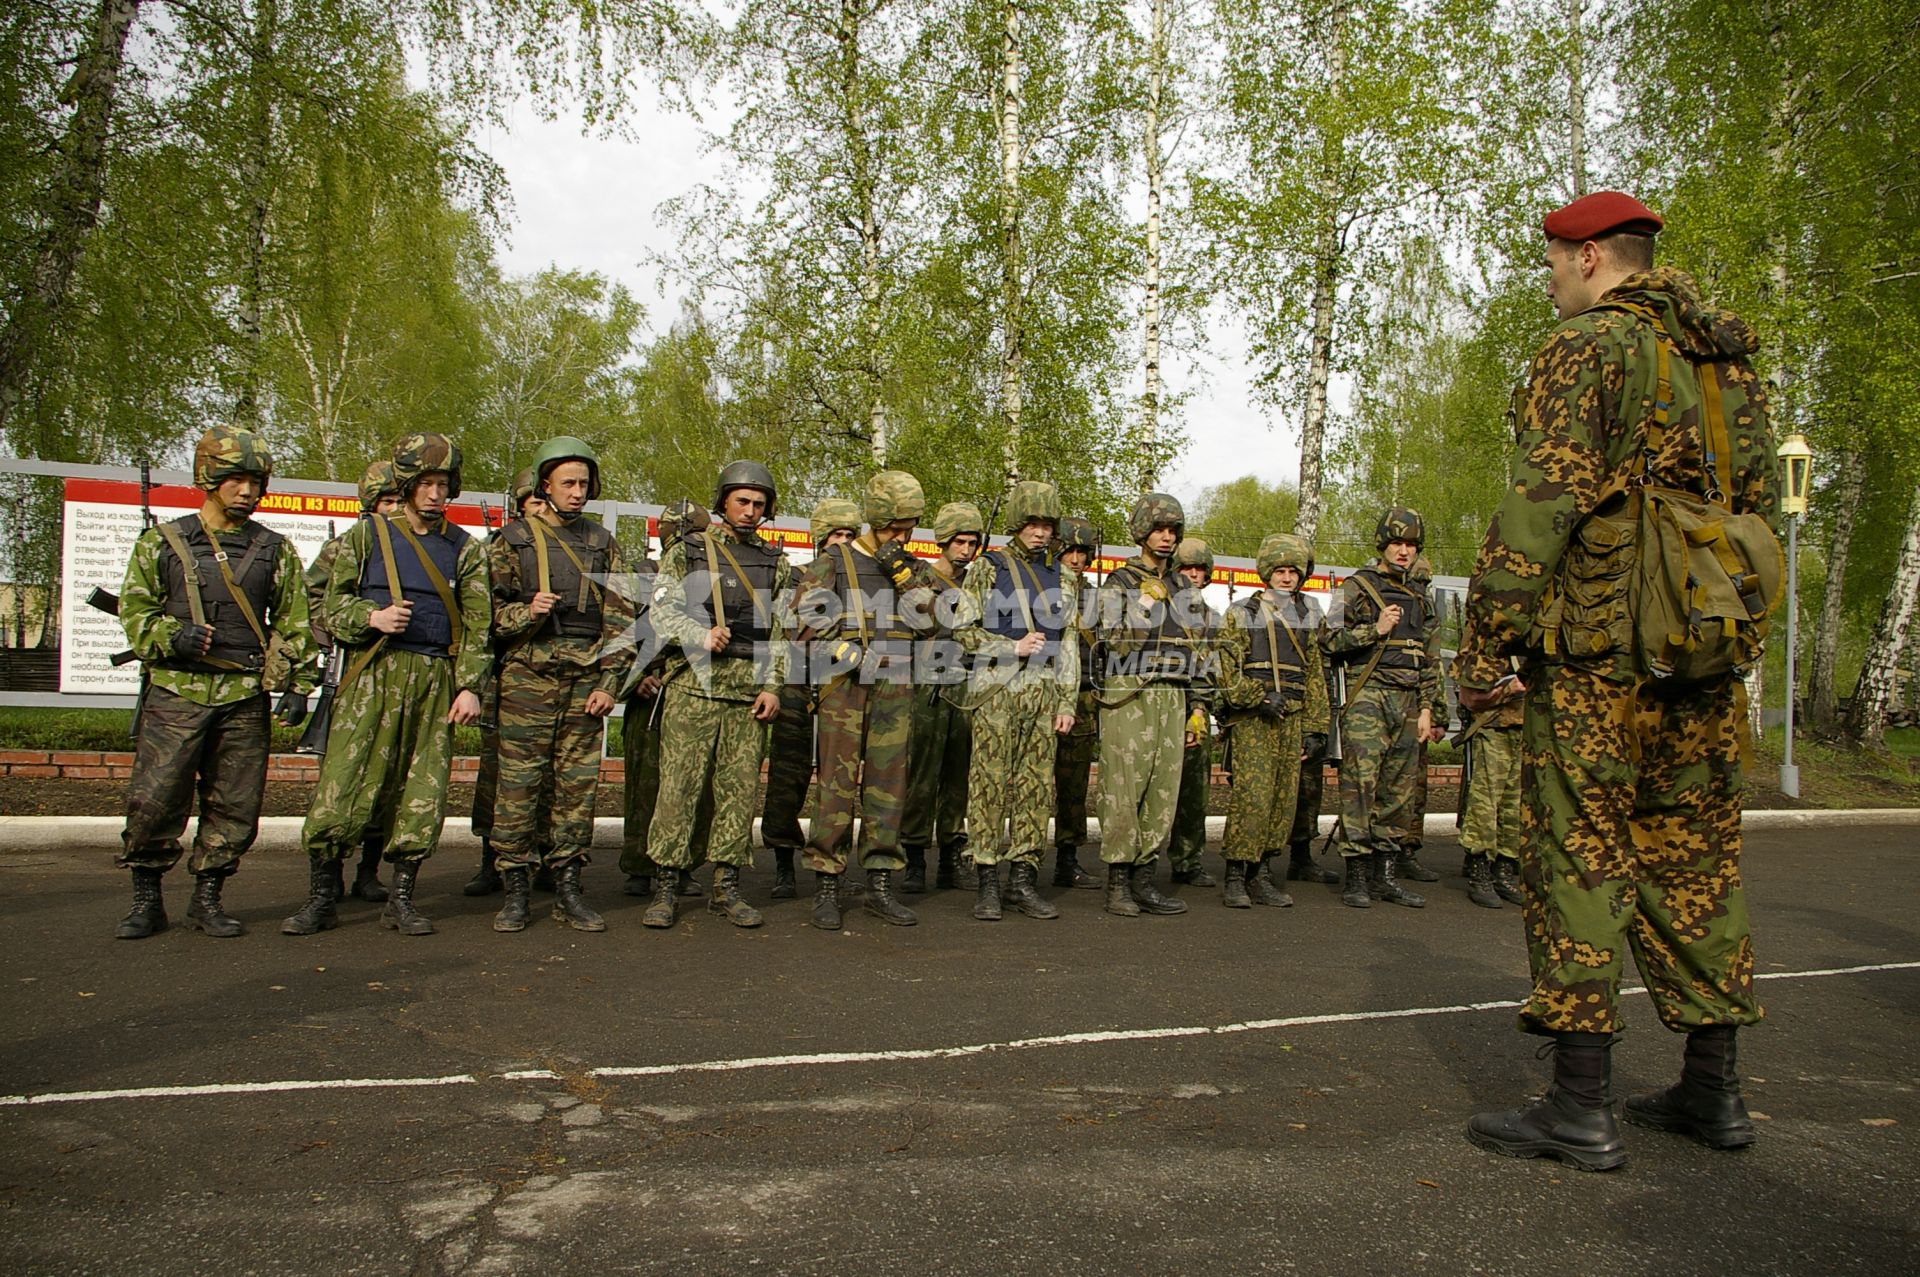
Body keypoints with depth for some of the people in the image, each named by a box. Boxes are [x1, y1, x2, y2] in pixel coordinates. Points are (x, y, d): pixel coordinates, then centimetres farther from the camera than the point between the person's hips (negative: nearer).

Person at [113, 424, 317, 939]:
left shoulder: (275, 550, 10)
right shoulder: (161, 542, 9)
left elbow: (295, 624, 10)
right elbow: (133, 610, 8)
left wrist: (298, 686, 2)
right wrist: (170, 636, -12)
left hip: (245, 697, 1)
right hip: (175, 691, -1)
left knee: (235, 805, 4)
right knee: (152, 800, -4)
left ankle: (208, 899, 18)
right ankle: (146, 900, 13)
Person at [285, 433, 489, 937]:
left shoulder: (465, 548, 11)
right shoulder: (366, 536, 9)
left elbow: (477, 623, 7)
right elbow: (332, 607, 8)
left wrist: (470, 686, -2)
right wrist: (371, 617, -13)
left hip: (436, 681, 1)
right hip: (372, 675, -1)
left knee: (422, 795, 2)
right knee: (339, 790, -5)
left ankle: (401, 899, 15)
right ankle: (319, 899, 9)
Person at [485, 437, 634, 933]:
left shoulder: (603, 543, 13)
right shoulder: (512, 539, 7)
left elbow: (620, 618, 10)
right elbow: (488, 608, 5)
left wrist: (609, 683, 2)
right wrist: (525, 612, -16)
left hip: (586, 683, 2)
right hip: (528, 678, -2)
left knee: (577, 787, 4)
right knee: (519, 785, -1)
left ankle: (568, 888, 12)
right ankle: (515, 891, 8)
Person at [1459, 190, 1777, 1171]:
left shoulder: (1589, 346, -6)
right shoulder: (1730, 357, 19)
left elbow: (1540, 504, -16)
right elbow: (1761, 504, 20)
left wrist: (1485, 646, -16)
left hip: (1595, 650, -8)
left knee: (1578, 859, -4)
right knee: (1694, 859, 14)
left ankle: (1580, 1109, 0)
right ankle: (1712, 1090, 23)